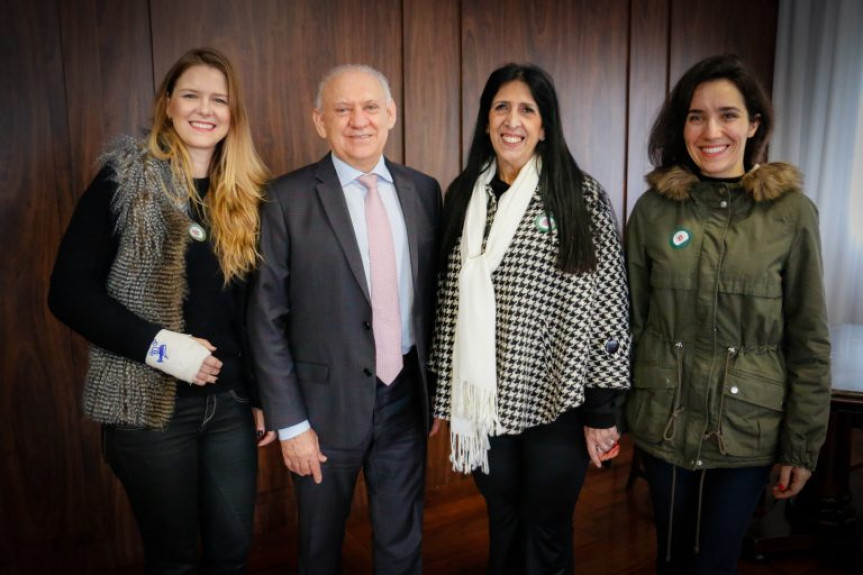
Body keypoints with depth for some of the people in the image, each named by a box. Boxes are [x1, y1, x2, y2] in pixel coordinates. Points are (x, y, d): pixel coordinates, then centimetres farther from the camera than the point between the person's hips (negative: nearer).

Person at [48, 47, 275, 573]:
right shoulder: (125, 179, -5)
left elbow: (251, 307, 8)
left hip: (230, 402, 3)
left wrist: (263, 395, 8)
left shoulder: (246, 195, 7)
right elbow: (70, 290, -8)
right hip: (150, 403, -3)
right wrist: (157, 345, -18)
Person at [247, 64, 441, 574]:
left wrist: (436, 387, 8)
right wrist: (289, 421, -10)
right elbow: (267, 318, -9)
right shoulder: (288, 199, -11)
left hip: (406, 396, 3)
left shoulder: (424, 190, 1)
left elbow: (432, 293, 7)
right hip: (327, 400, -2)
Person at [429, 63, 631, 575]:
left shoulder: (583, 196, -7)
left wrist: (602, 408, -7)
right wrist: (447, 397, 10)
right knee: (503, 526, 20)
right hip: (485, 401, 3)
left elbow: (607, 305, -7)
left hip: (557, 400, -3)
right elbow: (450, 301, 7)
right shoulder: (464, 194, 4)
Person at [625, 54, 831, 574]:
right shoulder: (654, 209, -3)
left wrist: (803, 445, -2)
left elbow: (810, 341, -3)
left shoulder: (791, 212, -7)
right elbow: (628, 322, 3)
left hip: (748, 429, -1)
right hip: (665, 424, 2)